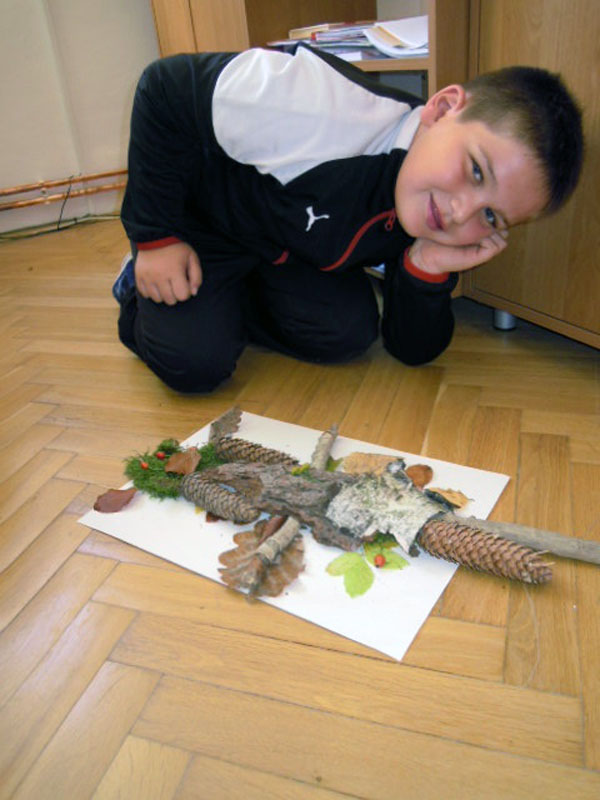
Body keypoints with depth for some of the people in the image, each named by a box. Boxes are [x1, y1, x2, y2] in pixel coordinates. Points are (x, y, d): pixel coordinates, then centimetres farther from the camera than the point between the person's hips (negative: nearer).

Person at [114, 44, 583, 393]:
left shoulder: (432, 233, -18)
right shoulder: (324, 110, -39)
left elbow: (411, 350, -11)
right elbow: (164, 89, -27)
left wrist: (427, 272, -32)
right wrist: (155, 237, -24)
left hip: (290, 251, 5)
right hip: (195, 222, -4)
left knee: (347, 334, -14)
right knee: (196, 364, -21)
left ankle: (227, 305, 10)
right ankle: (141, 291, 13)